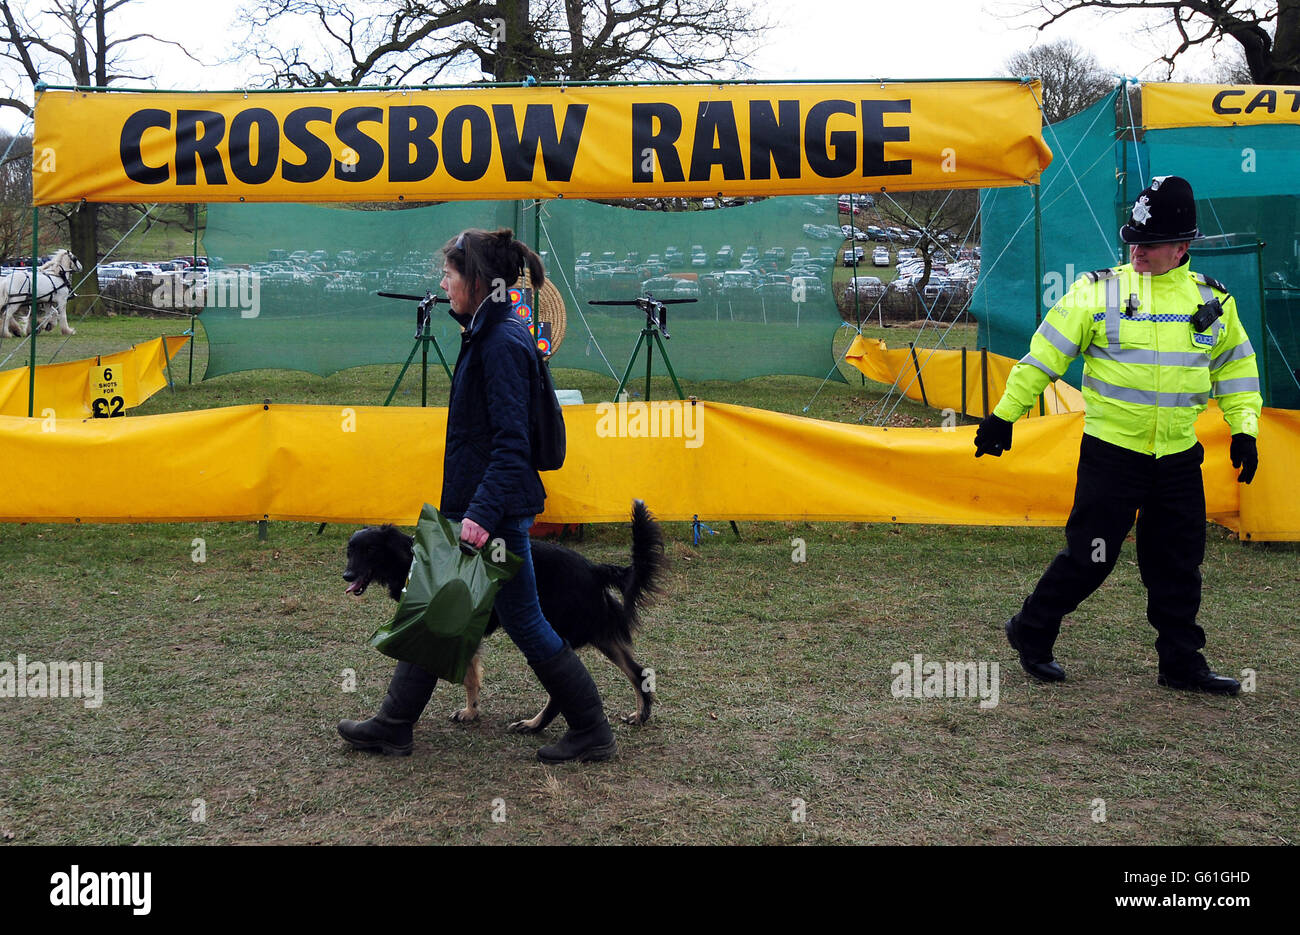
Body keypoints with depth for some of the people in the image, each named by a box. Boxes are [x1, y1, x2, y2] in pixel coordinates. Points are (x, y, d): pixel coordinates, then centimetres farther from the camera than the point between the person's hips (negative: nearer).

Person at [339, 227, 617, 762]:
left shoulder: (503, 342, -19)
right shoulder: (488, 334, 12)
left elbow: (511, 442, -24)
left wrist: (483, 513, -29)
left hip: (496, 509, -10)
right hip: (474, 503, 10)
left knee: (524, 622, 1)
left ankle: (592, 733, 14)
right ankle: (393, 727, 26)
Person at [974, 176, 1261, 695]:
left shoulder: (1212, 301, 5)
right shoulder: (1099, 292, -7)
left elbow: (1236, 367, 17)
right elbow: (1044, 353, -5)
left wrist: (1244, 428, 7)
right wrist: (1004, 414, -6)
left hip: (1179, 458, 4)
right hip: (1110, 453, -4)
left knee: (1179, 565, 10)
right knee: (1090, 558, -1)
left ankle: (1182, 664, 23)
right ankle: (1031, 633, 18)